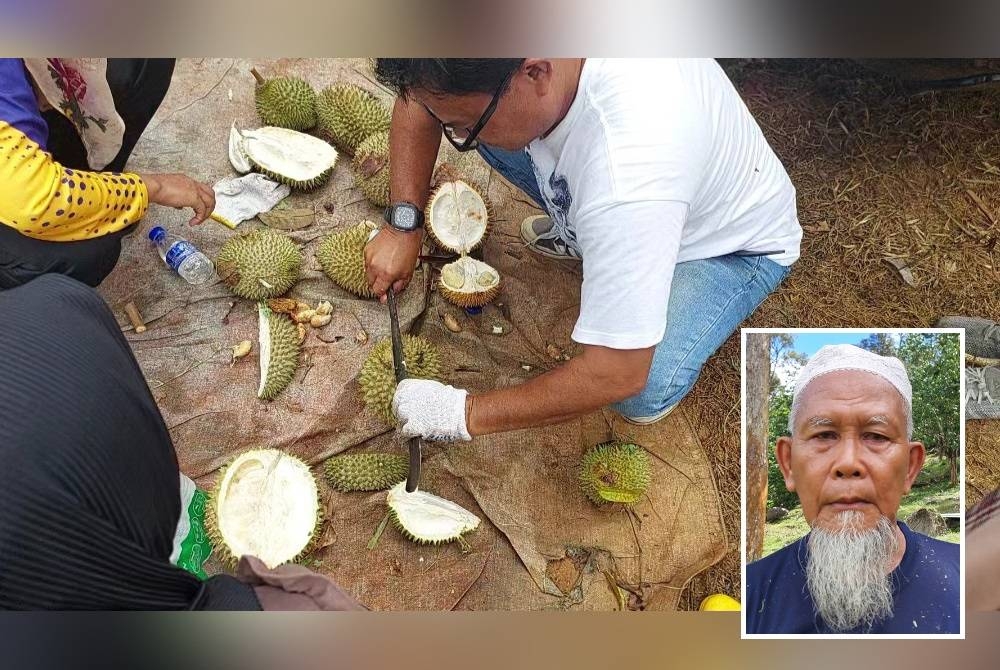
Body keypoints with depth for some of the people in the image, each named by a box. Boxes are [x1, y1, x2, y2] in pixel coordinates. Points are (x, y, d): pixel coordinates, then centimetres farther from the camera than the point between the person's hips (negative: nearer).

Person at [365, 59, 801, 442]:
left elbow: (616, 375, -39)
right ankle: (579, 229, 14)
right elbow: (421, 97, -6)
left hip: (735, 242, -5)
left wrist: (467, 413, -28)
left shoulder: (628, 175, -47)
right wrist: (402, 223, -15)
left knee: (642, 396, -30)